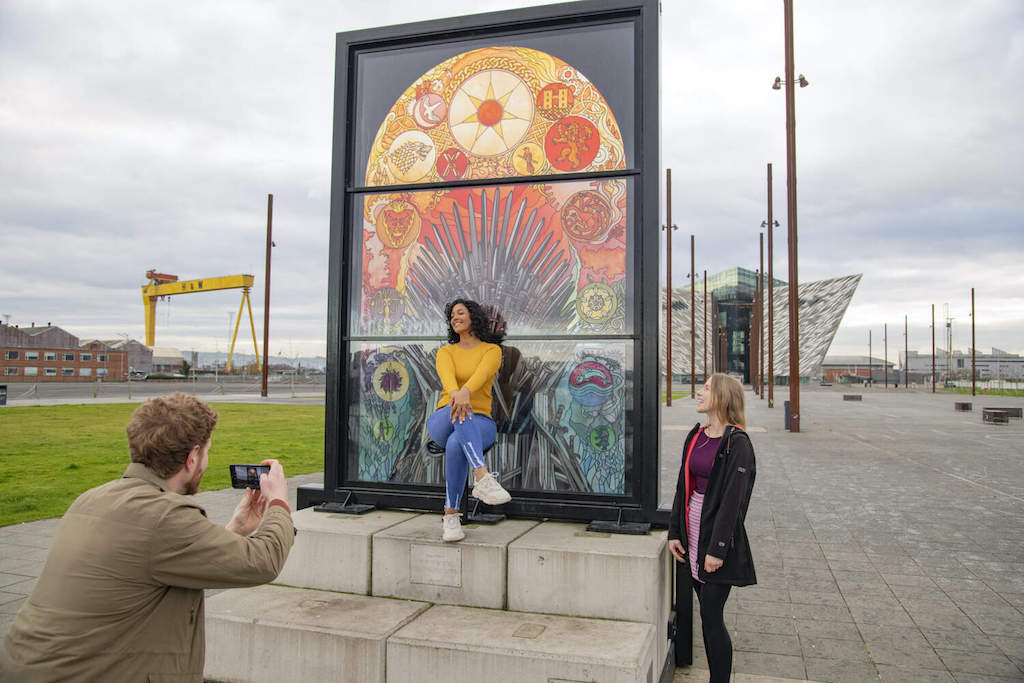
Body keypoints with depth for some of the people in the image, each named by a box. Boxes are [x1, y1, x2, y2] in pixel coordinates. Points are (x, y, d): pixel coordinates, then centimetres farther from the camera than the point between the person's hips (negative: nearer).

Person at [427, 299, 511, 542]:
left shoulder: (492, 350, 8)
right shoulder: (445, 352, 14)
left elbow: (481, 374, -17)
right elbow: (447, 375, -12)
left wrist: (465, 391, -42)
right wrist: (456, 394, -38)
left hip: (480, 424, -1)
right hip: (442, 422, 1)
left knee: (456, 443, -40)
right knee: (458, 410, -39)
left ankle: (451, 516, -32)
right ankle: (483, 479, -54)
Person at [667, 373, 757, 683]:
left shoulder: (737, 443, -14)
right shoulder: (695, 437, 8)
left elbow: (733, 500, -17)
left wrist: (717, 548, -18)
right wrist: (674, 532, 8)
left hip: (718, 535, -7)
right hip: (693, 534, 7)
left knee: (711, 616, -2)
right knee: (708, 613, 14)